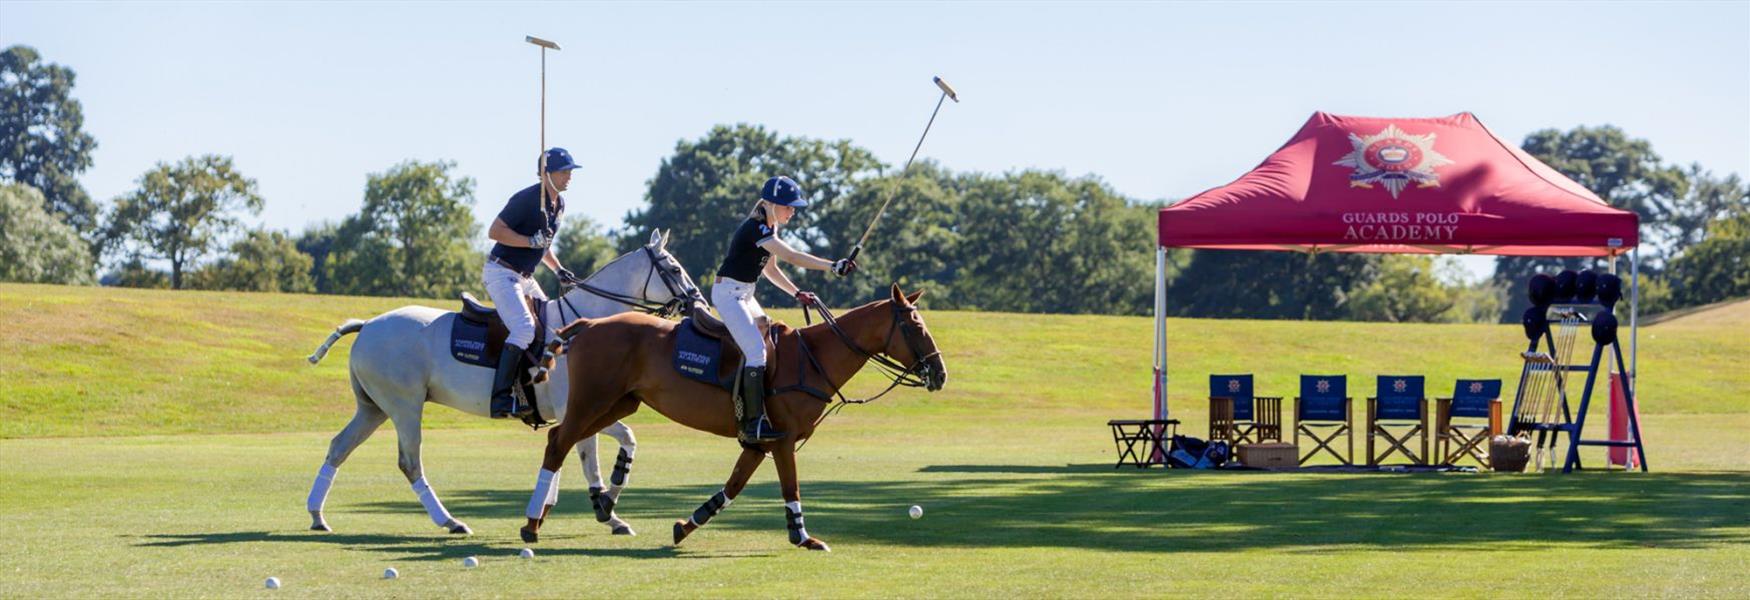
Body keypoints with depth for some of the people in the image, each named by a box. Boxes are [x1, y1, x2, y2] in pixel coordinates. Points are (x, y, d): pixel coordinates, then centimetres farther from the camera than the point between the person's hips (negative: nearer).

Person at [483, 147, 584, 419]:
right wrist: (532, 241, -28)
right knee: (524, 328, -25)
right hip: (501, 272, -10)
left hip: (524, 277, 10)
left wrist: (558, 270, 11)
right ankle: (501, 399, -30)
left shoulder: (558, 204, 11)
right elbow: (495, 231, -20)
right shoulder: (527, 199, -18)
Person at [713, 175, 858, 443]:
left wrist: (797, 293, 12)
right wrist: (832, 266, -36)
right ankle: (754, 423, -25)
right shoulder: (756, 228, -21)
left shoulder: (769, 228, 10)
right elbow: (791, 256, -30)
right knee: (756, 350, -21)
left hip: (744, 295, 11)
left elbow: (769, 268, 21)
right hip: (728, 293, -11)